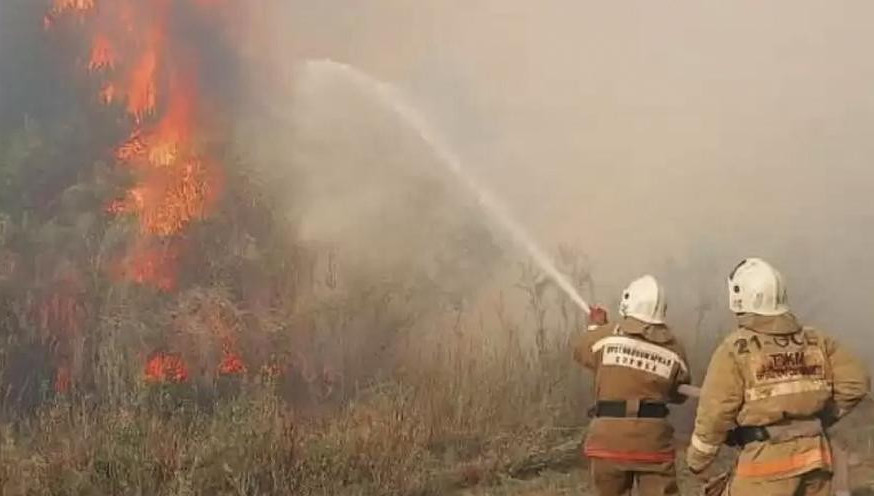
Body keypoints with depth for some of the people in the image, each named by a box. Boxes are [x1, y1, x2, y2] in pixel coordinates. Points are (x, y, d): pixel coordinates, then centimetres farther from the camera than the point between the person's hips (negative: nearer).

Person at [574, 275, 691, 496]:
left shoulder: (606, 335, -4)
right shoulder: (673, 349, 0)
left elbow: (581, 351, 16)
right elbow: (679, 394, 9)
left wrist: (594, 327, 34)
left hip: (609, 434, 0)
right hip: (652, 439, 0)